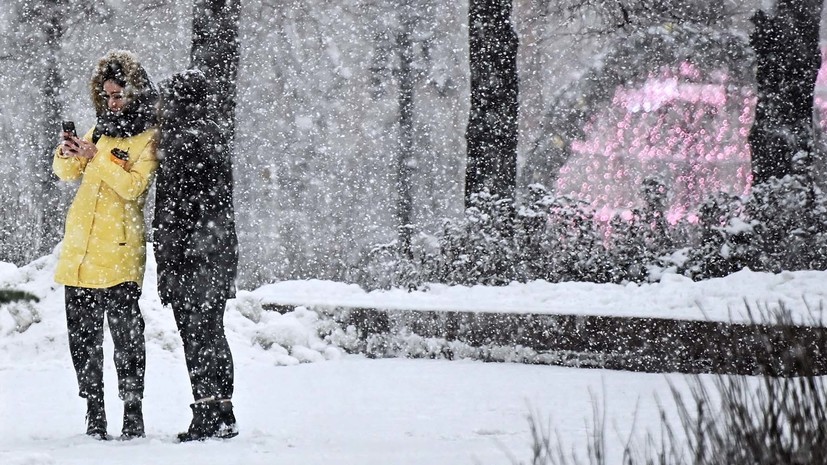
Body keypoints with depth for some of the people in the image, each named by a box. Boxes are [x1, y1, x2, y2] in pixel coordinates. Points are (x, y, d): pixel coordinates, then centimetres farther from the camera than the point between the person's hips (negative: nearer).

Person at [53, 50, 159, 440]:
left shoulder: (149, 137, -4)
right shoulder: (102, 128, 16)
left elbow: (133, 185, -16)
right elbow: (67, 172, 18)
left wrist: (97, 156, -19)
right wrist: (69, 154, -3)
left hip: (119, 253, -7)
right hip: (79, 251, 7)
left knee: (126, 335, -7)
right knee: (82, 335, 8)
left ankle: (132, 412, -2)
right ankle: (94, 412, 14)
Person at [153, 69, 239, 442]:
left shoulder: (184, 142, -13)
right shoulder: (214, 135, 15)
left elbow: (175, 206, -16)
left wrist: (167, 264, -16)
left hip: (193, 256, -9)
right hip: (220, 249, 9)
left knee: (196, 334, -8)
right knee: (212, 333, 13)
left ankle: (207, 415, -10)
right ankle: (223, 415, 15)